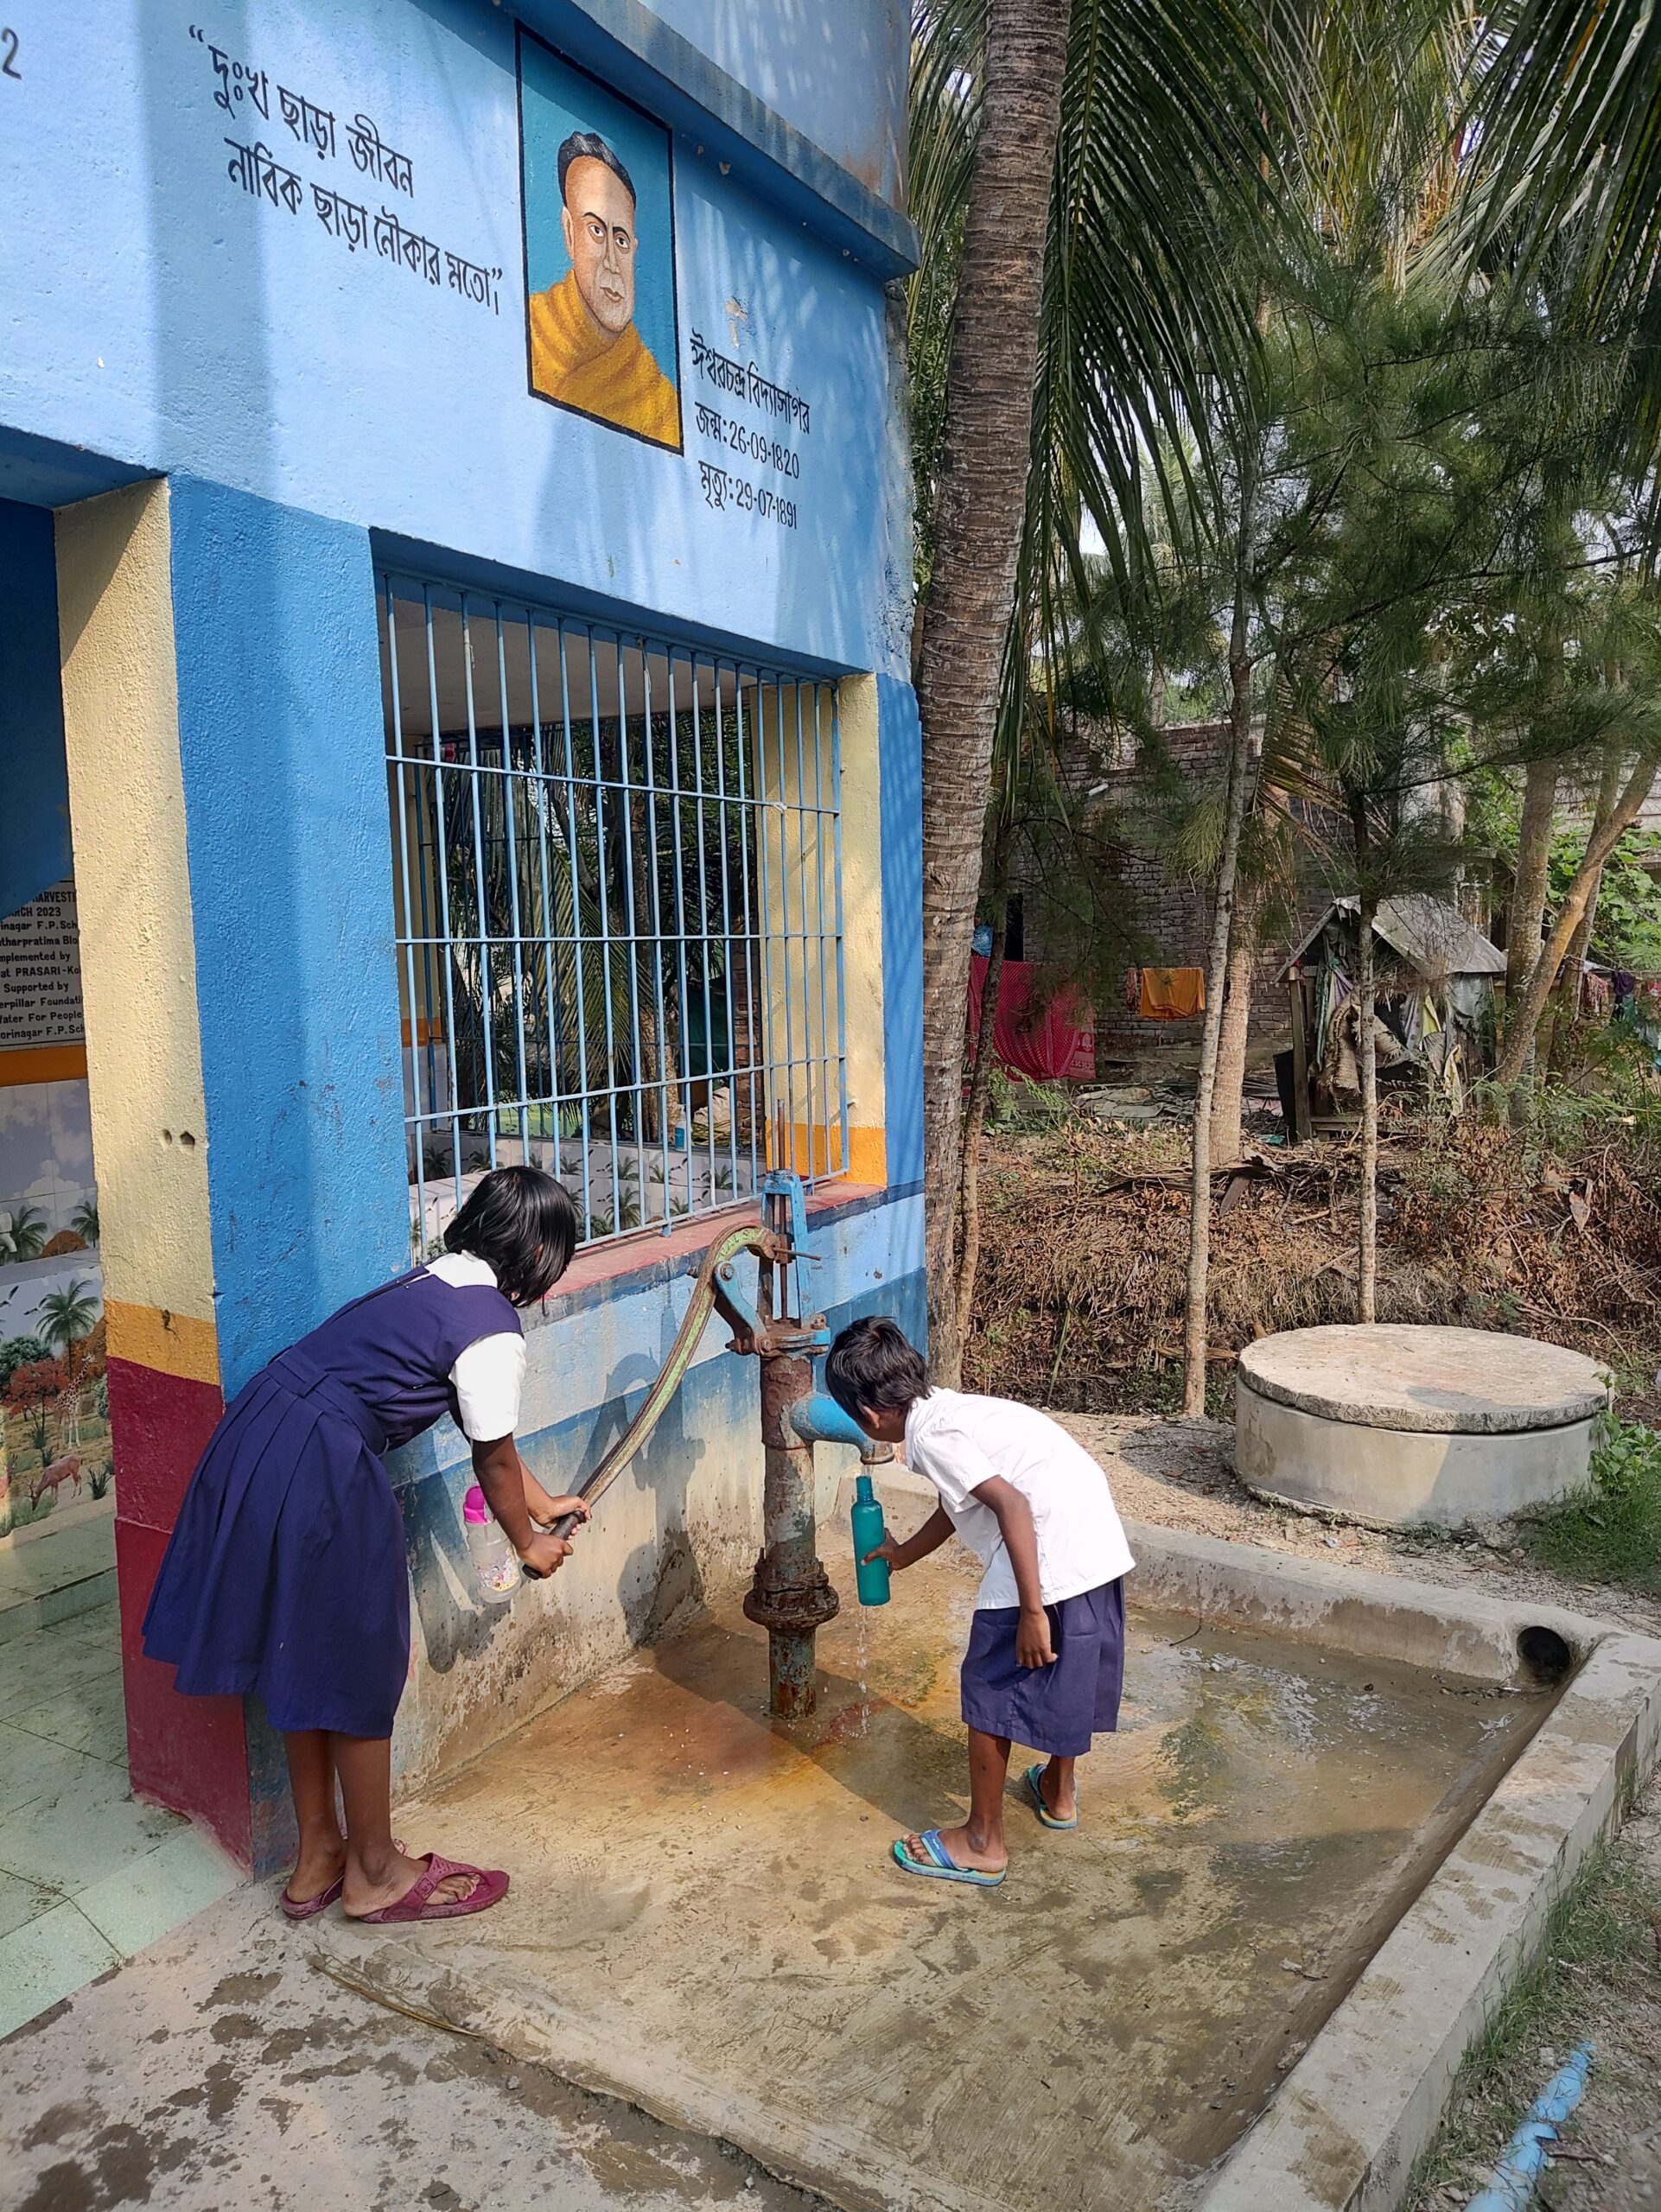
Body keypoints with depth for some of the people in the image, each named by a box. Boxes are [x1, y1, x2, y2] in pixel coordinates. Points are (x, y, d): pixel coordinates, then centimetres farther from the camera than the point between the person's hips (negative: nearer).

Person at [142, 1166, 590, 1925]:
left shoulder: (440, 1280, 15)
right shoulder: (493, 1332, -13)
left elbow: (487, 1434, 26)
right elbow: (493, 1462, 0)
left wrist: (543, 1501, 37)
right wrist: (529, 1543, 19)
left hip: (256, 1441, 10)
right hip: (318, 1471, -10)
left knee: (309, 1660, 20)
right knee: (358, 1671, 7)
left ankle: (318, 1859, 35)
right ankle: (376, 1872, 25)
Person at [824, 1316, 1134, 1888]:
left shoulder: (928, 1432, -10)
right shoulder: (949, 1406, 18)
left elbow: (1011, 1504, -22)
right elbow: (957, 1504, 35)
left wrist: (1031, 1610, -20)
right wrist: (901, 1554, 51)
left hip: (1047, 1555, -9)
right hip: (1099, 1541, 10)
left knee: (990, 1694, 7)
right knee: (1068, 1671, 28)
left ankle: (982, 1843, 19)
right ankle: (1058, 1792, 48)